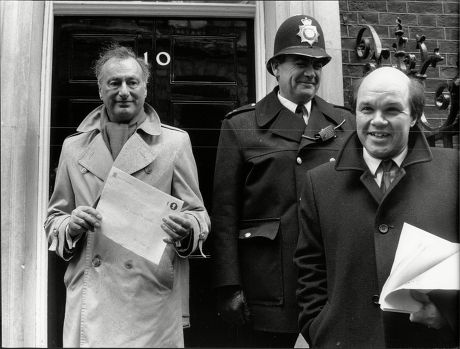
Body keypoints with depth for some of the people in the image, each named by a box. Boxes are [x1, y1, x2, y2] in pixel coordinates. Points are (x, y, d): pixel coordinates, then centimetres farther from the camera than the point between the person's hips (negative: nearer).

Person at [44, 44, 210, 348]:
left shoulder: (176, 142, 4)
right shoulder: (74, 147, 10)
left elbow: (199, 215, 5)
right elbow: (54, 220, 15)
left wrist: (186, 229, -17)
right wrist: (70, 225, -8)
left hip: (153, 300, -1)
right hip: (89, 301, 2)